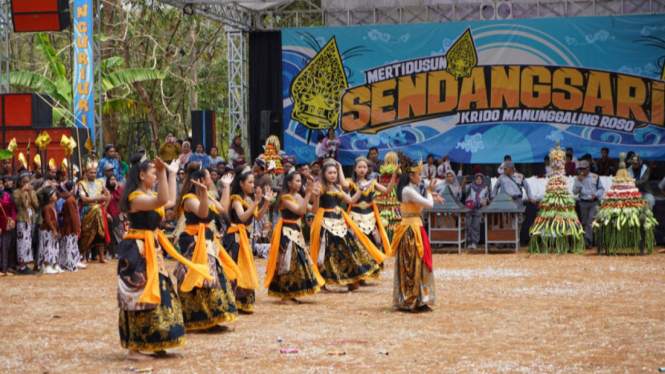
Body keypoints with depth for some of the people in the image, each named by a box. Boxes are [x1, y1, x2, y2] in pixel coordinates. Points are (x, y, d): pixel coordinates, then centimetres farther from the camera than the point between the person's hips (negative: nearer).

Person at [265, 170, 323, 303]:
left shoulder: (298, 197, 10)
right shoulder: (285, 198, -14)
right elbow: (300, 210, -27)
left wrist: (316, 197, -8)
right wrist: (308, 194, -25)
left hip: (295, 232, 9)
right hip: (286, 232, -9)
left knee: (299, 260, 9)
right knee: (287, 262, -7)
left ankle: (290, 294, 17)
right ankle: (285, 295, -1)